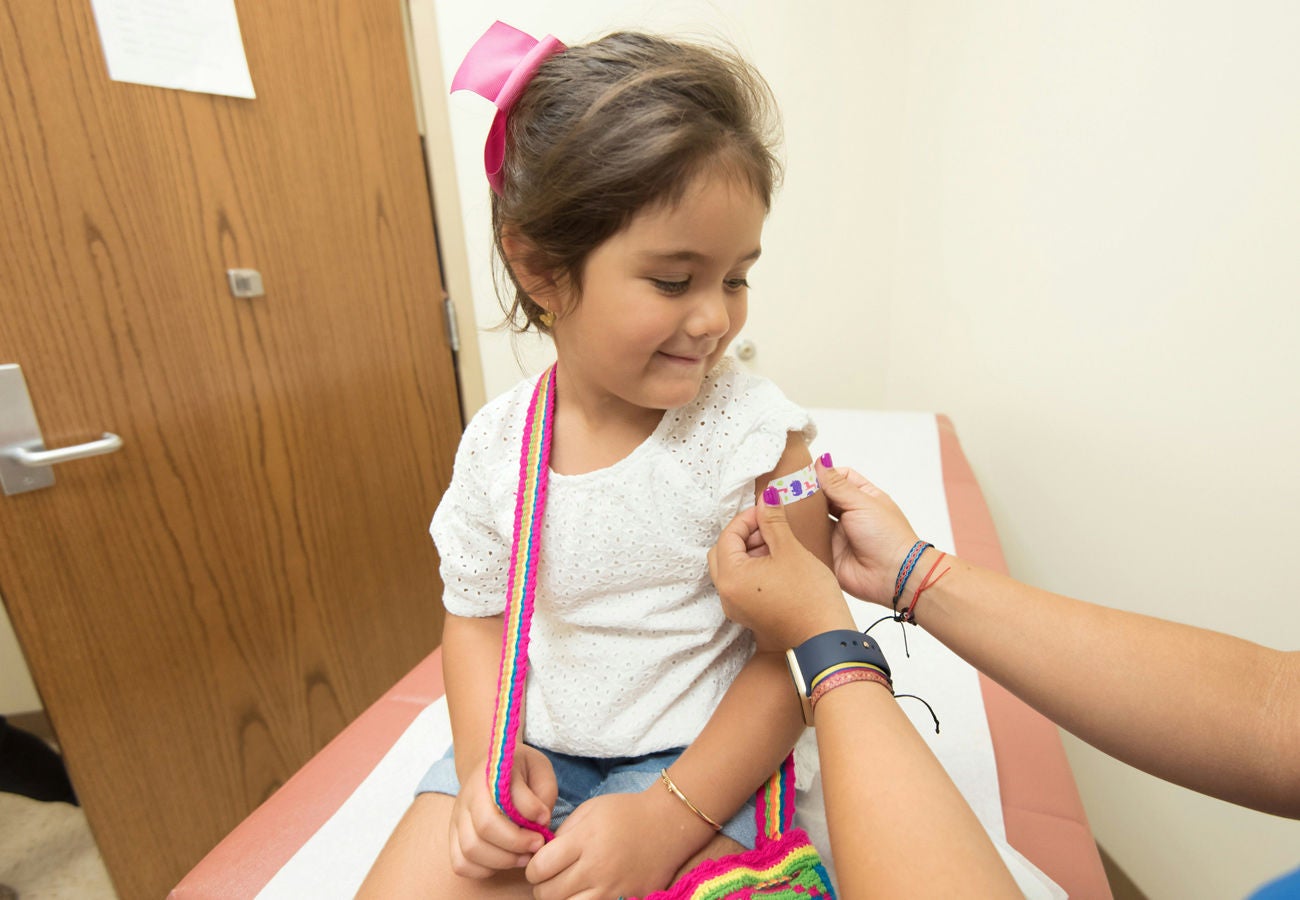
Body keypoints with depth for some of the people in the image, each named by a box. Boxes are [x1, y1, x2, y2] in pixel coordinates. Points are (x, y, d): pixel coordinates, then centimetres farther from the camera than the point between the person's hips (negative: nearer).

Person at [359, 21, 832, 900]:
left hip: (698, 760, -3)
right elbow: (477, 613, 5)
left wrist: (665, 820, -16)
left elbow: (798, 650, -13)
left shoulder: (757, 435, -18)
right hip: (530, 749, 4)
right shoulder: (496, 442, -9)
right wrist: (485, 752, -9)